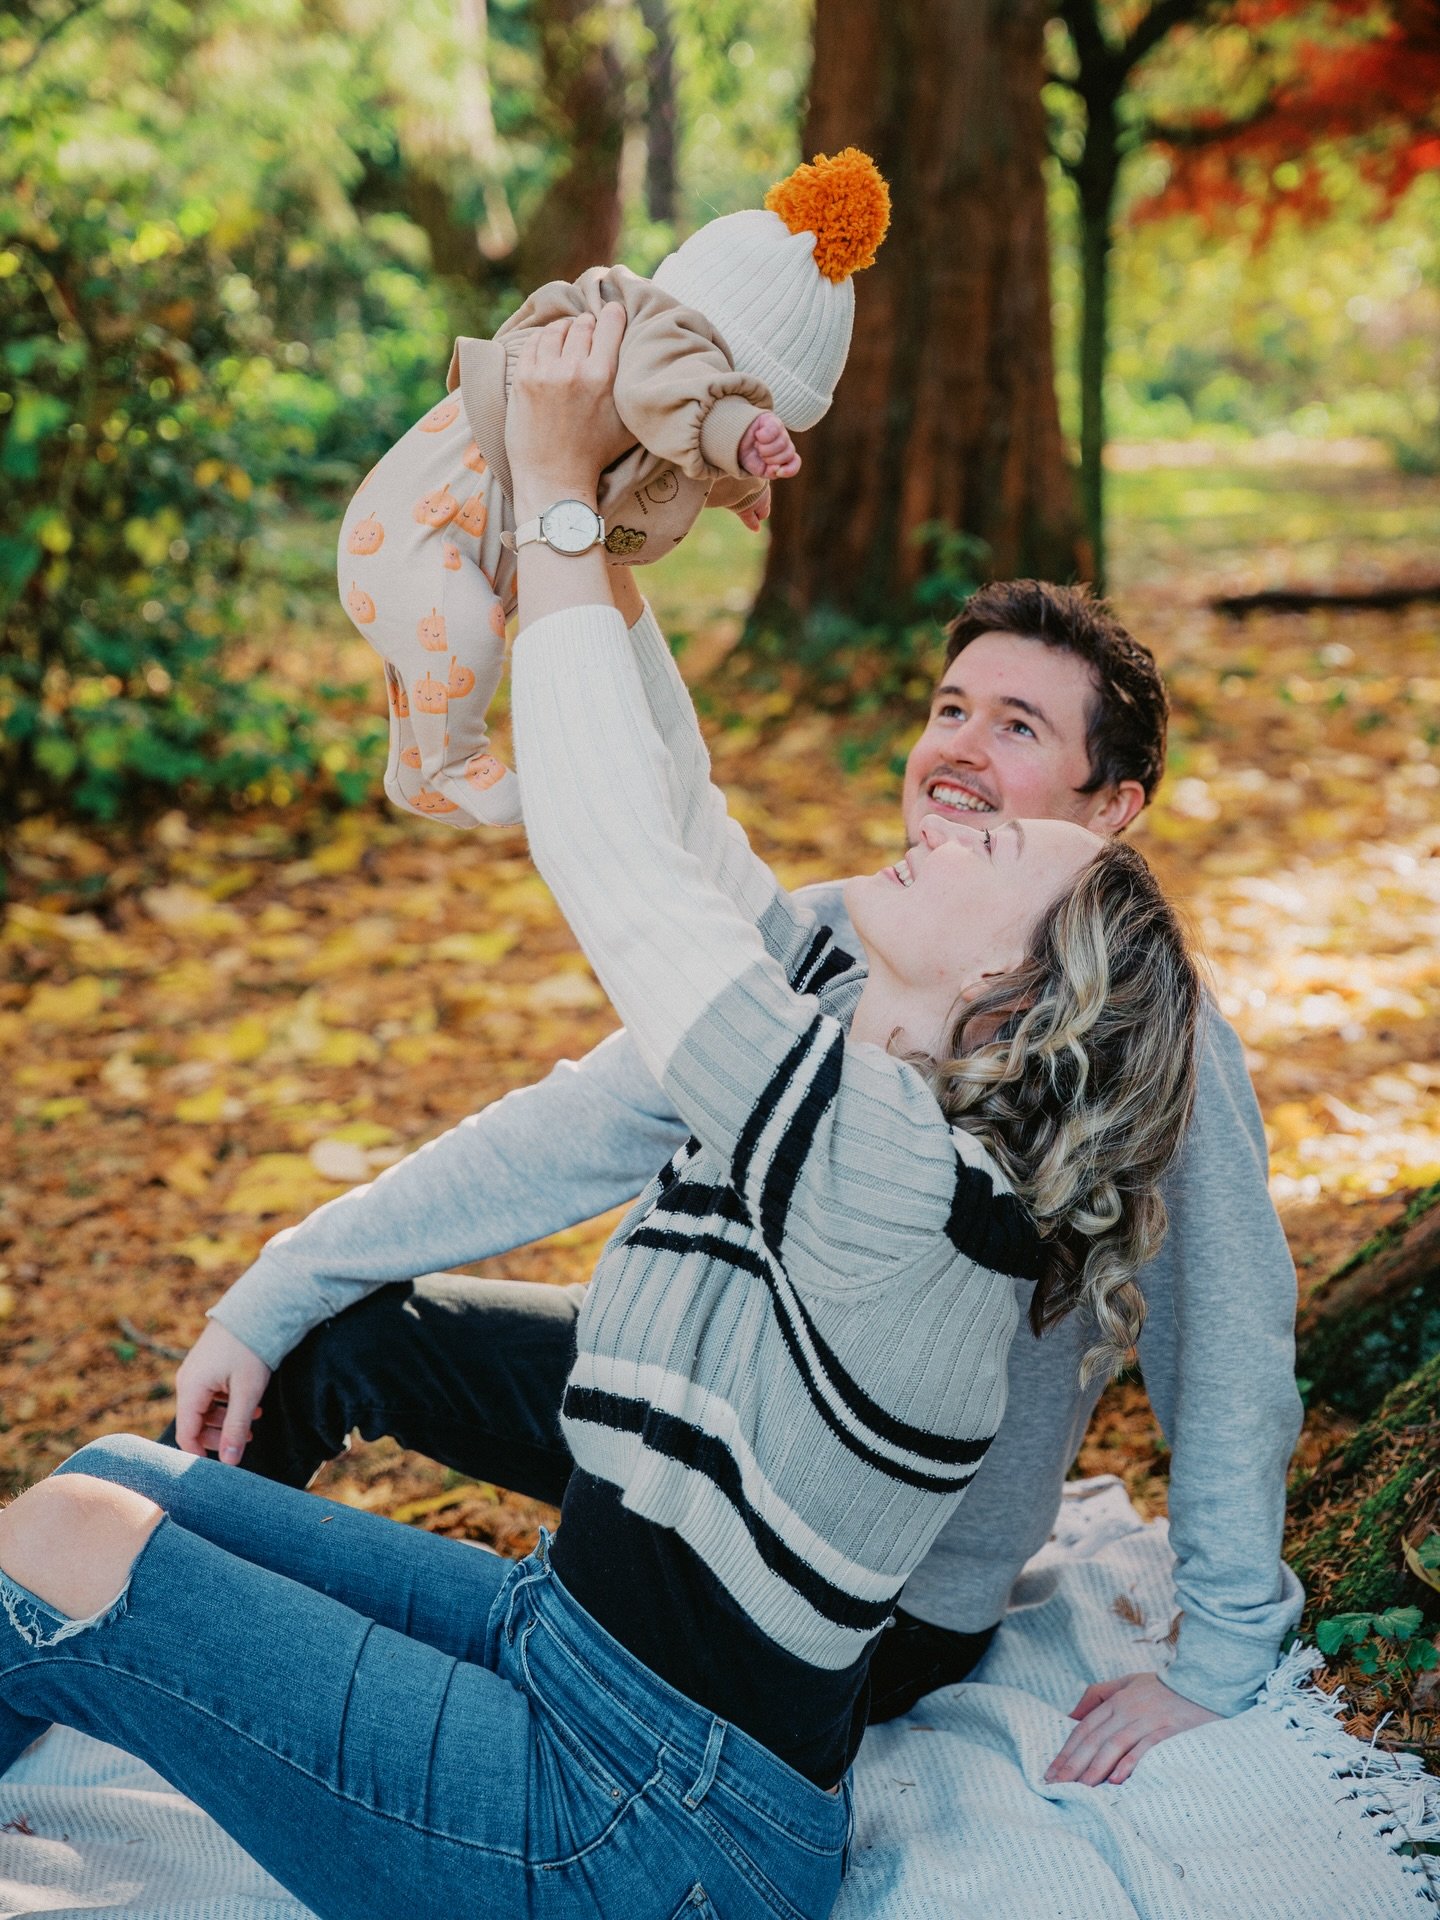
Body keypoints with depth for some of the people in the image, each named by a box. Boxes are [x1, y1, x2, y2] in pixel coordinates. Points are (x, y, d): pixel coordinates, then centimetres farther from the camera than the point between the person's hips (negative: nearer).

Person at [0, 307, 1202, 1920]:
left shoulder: (901, 1171, -26)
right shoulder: (868, 1047, 0)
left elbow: (611, 851, -25)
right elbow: (675, 822, 5)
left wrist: (560, 498, -17)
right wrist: (580, 507, 2)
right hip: (567, 1643, 8)